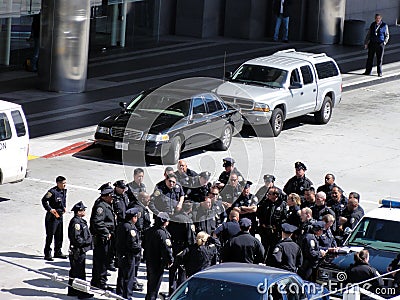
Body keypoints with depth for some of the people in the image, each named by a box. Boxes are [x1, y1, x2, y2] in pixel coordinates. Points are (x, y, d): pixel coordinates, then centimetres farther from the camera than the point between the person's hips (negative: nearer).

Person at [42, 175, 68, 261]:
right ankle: (47, 254, 3)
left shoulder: (64, 191, 6)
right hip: (52, 216, -8)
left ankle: (58, 252, 27)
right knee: (50, 235, -3)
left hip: (60, 215, 8)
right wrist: (50, 209, -22)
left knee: (59, 235, 15)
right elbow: (44, 200, -20)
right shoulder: (53, 191, -19)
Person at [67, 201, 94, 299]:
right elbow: (76, 238, -24)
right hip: (78, 251, -11)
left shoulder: (80, 221, 13)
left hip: (81, 250, 11)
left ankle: (72, 290, 26)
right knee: (79, 272, -5)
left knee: (74, 271, 17)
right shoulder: (76, 222, -19)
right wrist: (86, 242, -16)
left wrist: (88, 241, 12)